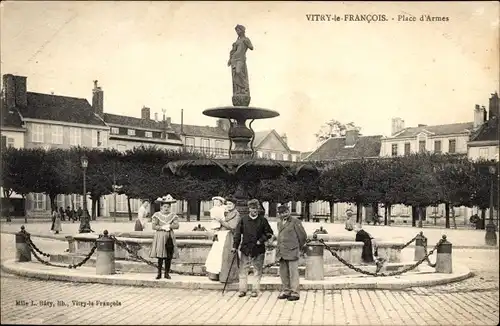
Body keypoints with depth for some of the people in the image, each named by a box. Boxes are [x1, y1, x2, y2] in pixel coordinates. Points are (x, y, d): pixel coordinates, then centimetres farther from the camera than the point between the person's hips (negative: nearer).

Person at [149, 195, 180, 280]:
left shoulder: (173, 216, 8)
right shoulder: (157, 215, 2)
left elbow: (177, 225, -2)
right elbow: (153, 226, -5)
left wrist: (169, 226, -16)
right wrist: (162, 227, -14)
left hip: (170, 238, 2)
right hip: (160, 237, -2)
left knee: (169, 256, 2)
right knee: (160, 256, -5)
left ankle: (167, 273, 13)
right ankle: (159, 273, 6)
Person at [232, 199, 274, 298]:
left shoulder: (263, 220, -1)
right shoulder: (243, 219, 0)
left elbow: (269, 233, 5)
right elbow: (237, 233, 3)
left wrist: (261, 240, -8)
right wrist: (235, 246, -1)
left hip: (258, 249, 0)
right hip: (246, 248, 0)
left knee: (258, 270, 5)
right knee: (243, 270, 3)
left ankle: (255, 290, 15)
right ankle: (242, 290, 11)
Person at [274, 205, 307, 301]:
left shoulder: (295, 221, -5)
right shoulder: (279, 223, 15)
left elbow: (303, 236, -2)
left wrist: (298, 248, 6)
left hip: (292, 252, -7)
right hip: (281, 252, 7)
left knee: (293, 273, -4)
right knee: (283, 272, 11)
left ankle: (294, 293, 0)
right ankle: (286, 291, 21)